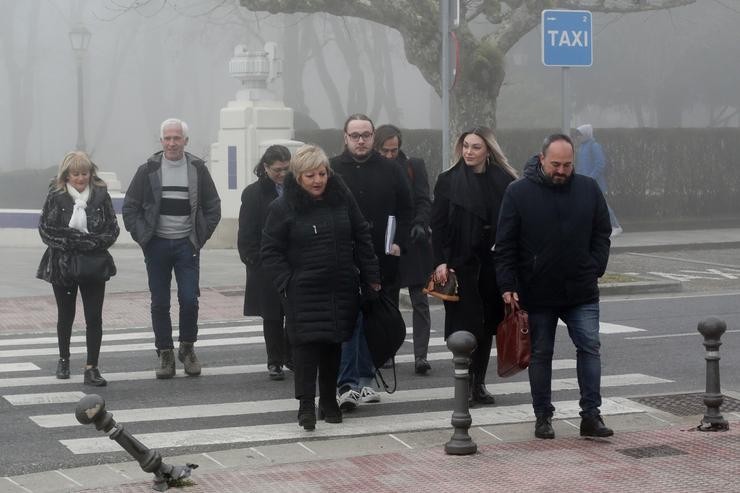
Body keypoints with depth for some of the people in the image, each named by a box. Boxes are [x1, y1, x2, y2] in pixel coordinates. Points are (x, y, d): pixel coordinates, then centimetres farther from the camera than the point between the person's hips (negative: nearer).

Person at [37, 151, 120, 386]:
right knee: (66, 315, 15)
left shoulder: (101, 195, 0)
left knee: (94, 317, -6)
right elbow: (45, 228, -7)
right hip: (62, 264, 0)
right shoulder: (55, 196, -3)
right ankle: (64, 360, 34)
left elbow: (113, 229, 0)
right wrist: (70, 242, -19)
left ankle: (92, 368, -4)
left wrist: (92, 244, -17)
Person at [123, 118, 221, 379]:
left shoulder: (198, 169, 1)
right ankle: (165, 353, 13)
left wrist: (200, 237, 1)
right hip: (157, 245, 0)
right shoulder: (148, 170, 0)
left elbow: (213, 208, 9)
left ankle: (187, 348, 13)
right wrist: (142, 237, -3)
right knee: (160, 303, 3)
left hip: (187, 245, 0)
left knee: (189, 299, -7)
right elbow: (130, 207, 5)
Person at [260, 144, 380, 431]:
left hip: (342, 288, 4)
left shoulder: (342, 198, 4)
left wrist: (371, 277, 8)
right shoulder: (282, 207, -6)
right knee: (306, 343, -11)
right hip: (304, 290, -4)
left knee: (334, 343, 10)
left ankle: (329, 400, 22)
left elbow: (362, 238, 11)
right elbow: (270, 251, -2)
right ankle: (306, 405, -8)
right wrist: (286, 283, -11)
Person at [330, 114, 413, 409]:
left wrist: (398, 243, 0)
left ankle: (364, 379, 19)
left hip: (382, 260, 3)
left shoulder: (390, 170, 8)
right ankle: (347, 384, -10)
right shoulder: (332, 170, 2)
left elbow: (406, 210, 12)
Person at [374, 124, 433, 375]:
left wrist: (419, 224, -18)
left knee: (420, 301, -4)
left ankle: (421, 355, -4)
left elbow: (424, 201, 0)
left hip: (413, 243, -1)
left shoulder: (414, 167, 4)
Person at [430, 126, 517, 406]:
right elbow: (438, 225, -1)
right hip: (461, 265, -2)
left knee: (487, 325, 8)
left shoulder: (504, 182, 3)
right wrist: (440, 262, -10)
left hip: (493, 265, 2)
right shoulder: (449, 181, 0)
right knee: (465, 326, -4)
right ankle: (465, 386, 3)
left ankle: (479, 384, 18)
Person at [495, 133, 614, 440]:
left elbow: (602, 234, 12)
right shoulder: (519, 193, -4)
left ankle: (591, 415, 1)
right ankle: (543, 417, 17)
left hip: (581, 291, 2)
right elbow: (505, 245, -3)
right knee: (540, 354, 7)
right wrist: (507, 286, -10)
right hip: (537, 293, -1)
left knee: (589, 347, -4)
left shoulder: (588, 189, 4)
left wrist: (594, 270, 1)